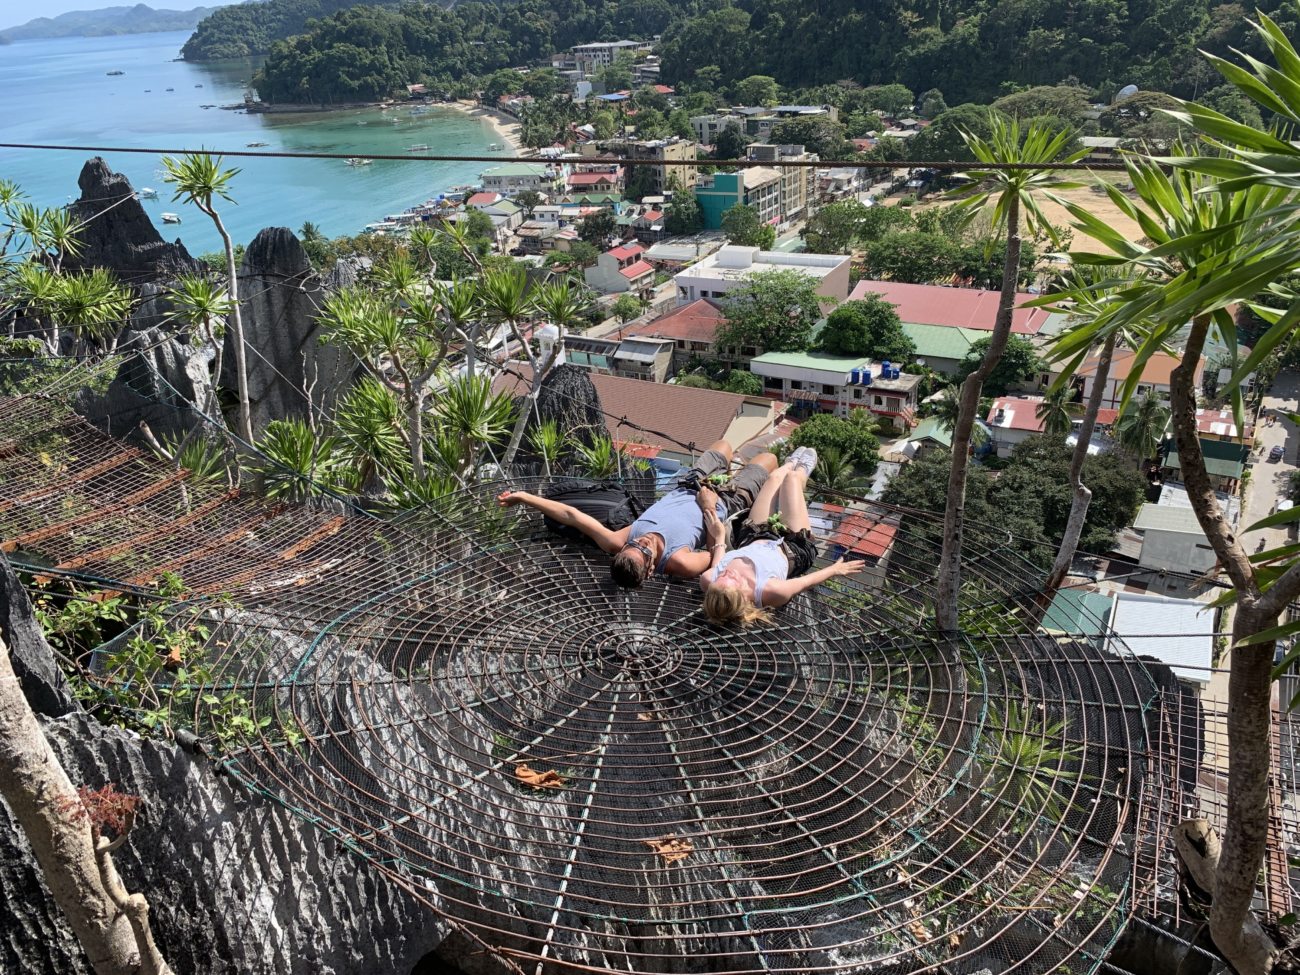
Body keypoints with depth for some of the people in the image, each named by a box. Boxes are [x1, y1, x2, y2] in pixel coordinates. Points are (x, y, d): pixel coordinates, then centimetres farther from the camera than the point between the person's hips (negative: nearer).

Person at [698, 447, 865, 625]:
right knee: (793, 477, 14)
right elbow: (806, 582, -25)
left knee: (775, 476, 19)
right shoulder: (770, 592, -47)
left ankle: (792, 463, 60)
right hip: (793, 546, -3)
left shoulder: (708, 581, -39)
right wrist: (835, 570, -11)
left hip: (751, 538, 3)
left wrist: (718, 537, -6)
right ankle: (802, 469, 56)